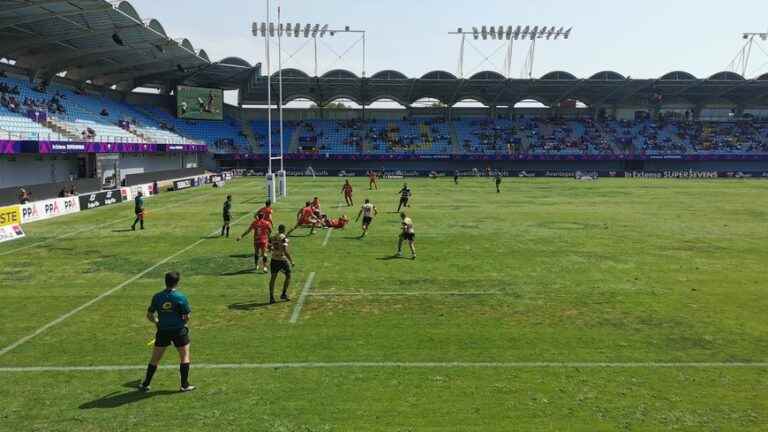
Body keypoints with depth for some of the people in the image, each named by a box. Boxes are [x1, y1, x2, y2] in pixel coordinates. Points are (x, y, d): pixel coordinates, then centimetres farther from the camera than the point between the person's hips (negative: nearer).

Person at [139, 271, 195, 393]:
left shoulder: (157, 297, -3)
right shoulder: (181, 297, -13)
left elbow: (149, 315, 3)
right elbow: (187, 317, -10)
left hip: (163, 331, 3)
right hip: (179, 330, -3)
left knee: (155, 359, 16)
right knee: (184, 357, 12)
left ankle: (145, 385, 23)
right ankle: (184, 385, 13)